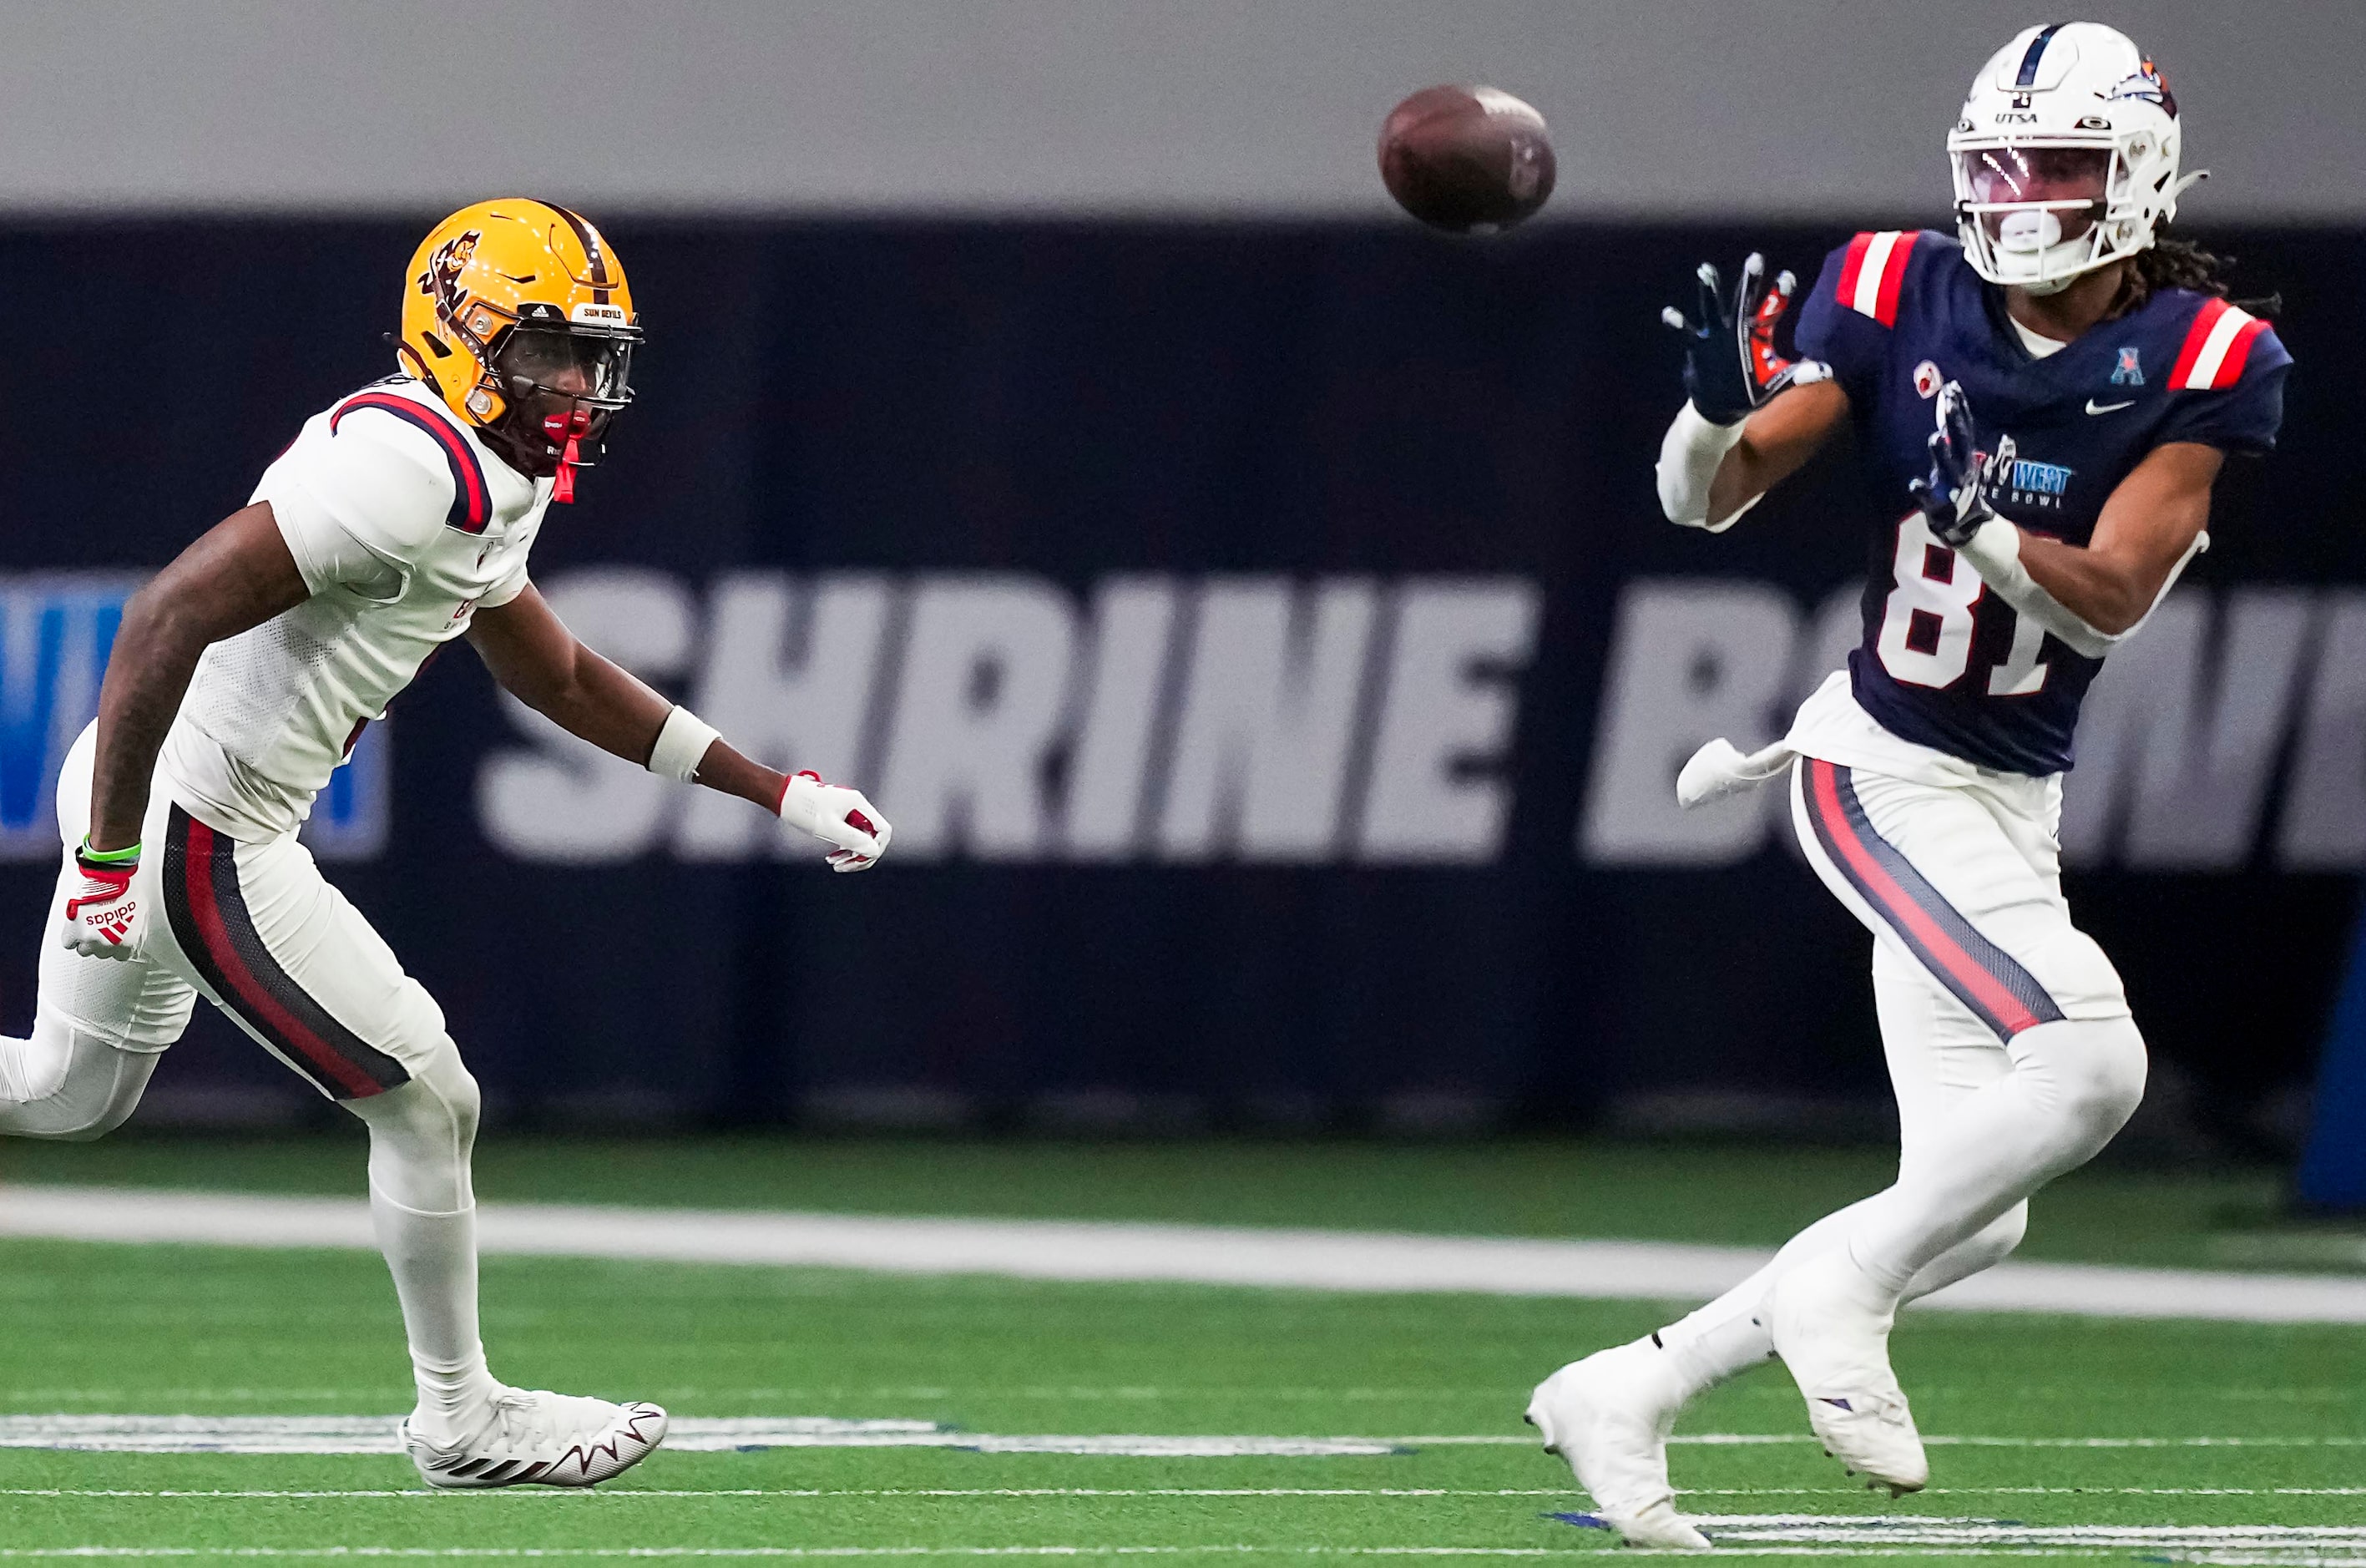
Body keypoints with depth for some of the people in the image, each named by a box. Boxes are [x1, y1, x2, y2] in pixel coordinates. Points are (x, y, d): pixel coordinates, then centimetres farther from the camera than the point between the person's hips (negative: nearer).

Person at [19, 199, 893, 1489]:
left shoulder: (490, 486, 11)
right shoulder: (405, 465, -22)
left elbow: (560, 677, 25)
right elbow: (169, 617, -28)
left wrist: (777, 792, 24)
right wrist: (110, 856, -25)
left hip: (143, 801, 10)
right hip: (196, 831, -10)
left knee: (68, 1094, 27)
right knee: (427, 1101, 1)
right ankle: (461, 1417, 16)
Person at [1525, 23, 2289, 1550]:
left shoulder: (2199, 363, -5)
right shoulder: (1901, 298, -7)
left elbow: (2110, 605, -14)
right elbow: (1708, 499, -6)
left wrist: (1984, 524, -32)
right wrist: (1720, 405, -28)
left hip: (2014, 805, 5)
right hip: (1884, 773, -5)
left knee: (1969, 1220, 5)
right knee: (2086, 1060, -25)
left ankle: (1624, 1395, 15)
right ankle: (1844, 1295, -8)